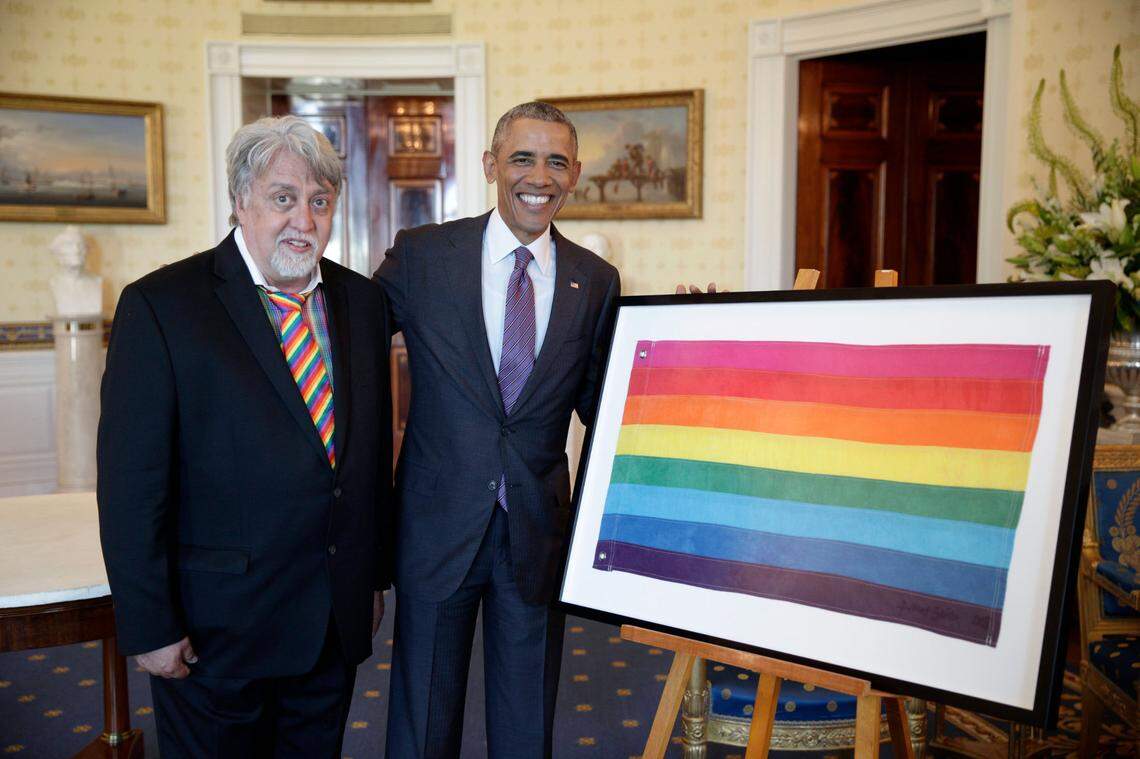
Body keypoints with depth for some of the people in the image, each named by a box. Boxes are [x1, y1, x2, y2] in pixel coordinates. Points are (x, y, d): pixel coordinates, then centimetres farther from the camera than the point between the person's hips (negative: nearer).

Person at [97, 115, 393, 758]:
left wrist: (377, 575, 11)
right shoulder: (159, 306, -12)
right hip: (215, 629, -4)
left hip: (338, 625, 5)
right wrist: (150, 628, -12)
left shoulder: (364, 301, 4)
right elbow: (131, 484, -12)